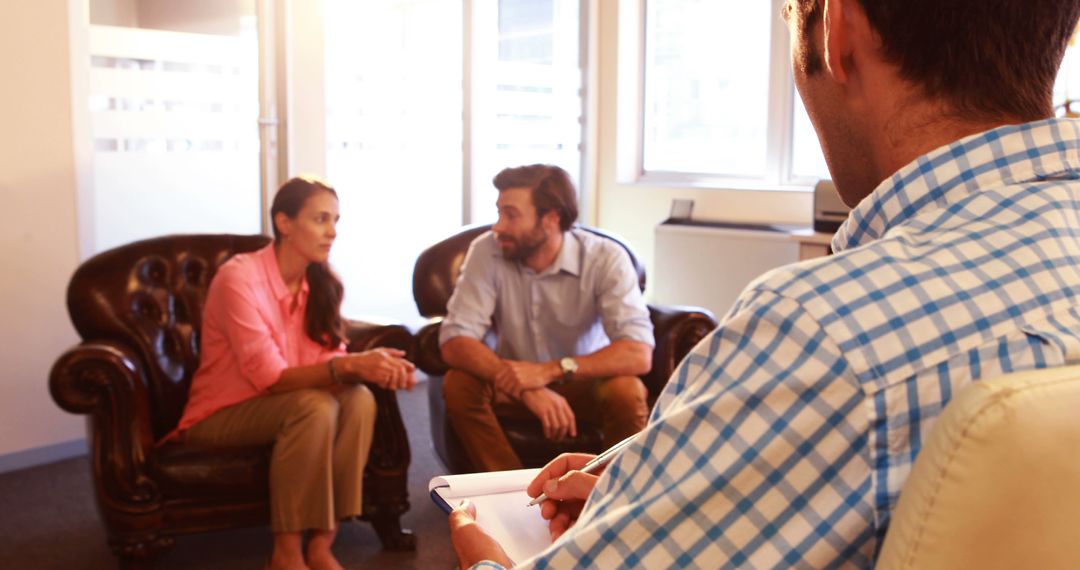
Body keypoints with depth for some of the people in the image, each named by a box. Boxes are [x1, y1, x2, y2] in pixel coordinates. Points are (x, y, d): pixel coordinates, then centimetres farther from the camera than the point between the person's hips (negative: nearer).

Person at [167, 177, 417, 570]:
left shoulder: (321, 284, -1)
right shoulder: (239, 277, -22)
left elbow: (329, 361, -7)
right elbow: (268, 377, -26)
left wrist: (371, 366, -30)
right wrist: (348, 365, -37)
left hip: (280, 407, 6)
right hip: (220, 416, -6)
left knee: (359, 399, -23)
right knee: (314, 406, -33)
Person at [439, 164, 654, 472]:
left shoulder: (605, 258, -21)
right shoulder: (486, 251, -18)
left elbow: (638, 353, -31)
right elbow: (454, 342, -24)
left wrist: (550, 370, -44)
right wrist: (528, 388, -39)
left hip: (585, 381, -1)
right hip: (518, 382, 2)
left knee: (627, 392, -32)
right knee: (459, 385, -27)